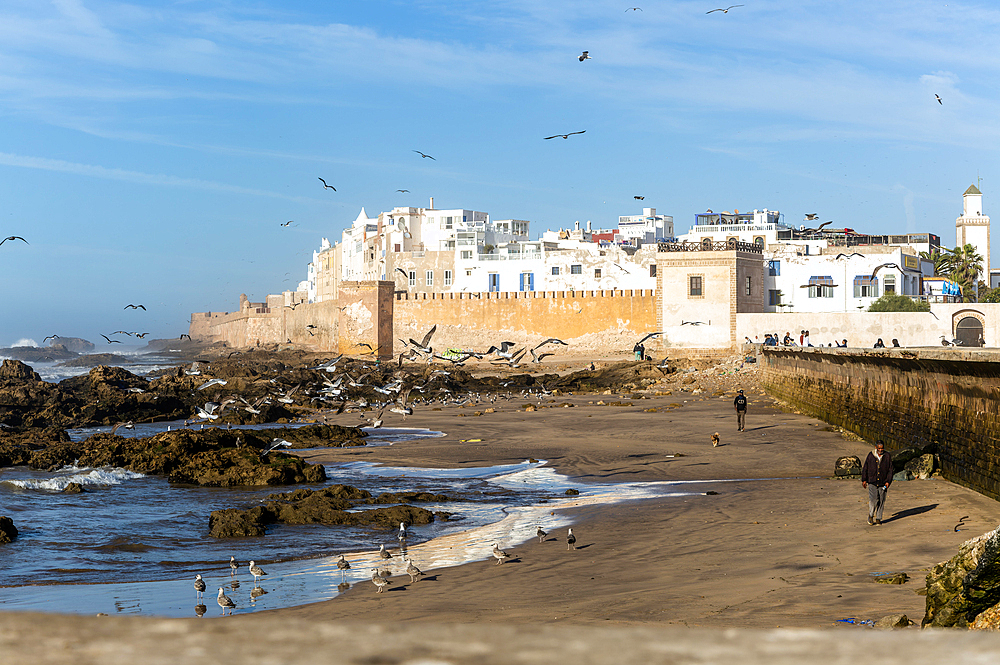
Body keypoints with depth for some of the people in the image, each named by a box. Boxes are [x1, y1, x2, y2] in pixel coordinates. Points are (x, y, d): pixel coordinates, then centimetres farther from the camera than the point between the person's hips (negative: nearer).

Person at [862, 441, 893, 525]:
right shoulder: (870, 456, 0)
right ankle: (871, 515, 6)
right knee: (873, 499, -14)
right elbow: (865, 468, 7)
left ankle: (878, 518, 15)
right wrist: (864, 480, 3)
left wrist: (888, 481, -6)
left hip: (882, 483, 1)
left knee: (881, 501, 4)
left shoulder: (887, 456, 1)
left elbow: (890, 470, 2)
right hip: (872, 482, -1)